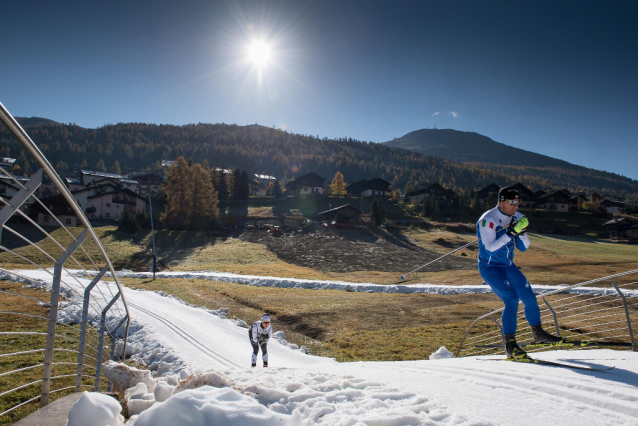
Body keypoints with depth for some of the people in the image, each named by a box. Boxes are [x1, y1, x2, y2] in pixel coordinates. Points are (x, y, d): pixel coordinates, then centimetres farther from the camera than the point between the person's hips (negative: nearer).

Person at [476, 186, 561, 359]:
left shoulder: (517, 217, 1)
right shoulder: (487, 220, -19)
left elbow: (523, 247, 1)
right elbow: (490, 247, -26)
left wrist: (522, 233, -18)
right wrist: (510, 233, -31)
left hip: (508, 266, 7)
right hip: (490, 267, -7)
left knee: (529, 297, 3)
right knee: (512, 299, -19)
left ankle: (538, 333, 28)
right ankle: (510, 344, -9)